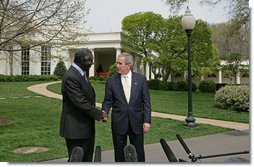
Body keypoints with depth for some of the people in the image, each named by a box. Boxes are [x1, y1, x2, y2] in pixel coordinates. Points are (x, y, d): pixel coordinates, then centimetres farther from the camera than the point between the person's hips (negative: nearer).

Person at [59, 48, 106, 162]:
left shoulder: (81, 74, 11)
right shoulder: (70, 77, -20)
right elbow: (80, 102, -23)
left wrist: (99, 112, 4)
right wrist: (99, 114, -15)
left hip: (86, 127, 10)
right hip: (76, 128, -10)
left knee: (87, 159, 17)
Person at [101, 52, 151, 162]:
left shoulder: (141, 79, 1)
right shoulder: (111, 81, 1)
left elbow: (146, 101, 0)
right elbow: (108, 101, 3)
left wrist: (147, 121, -5)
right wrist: (104, 112, -18)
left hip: (136, 122, 0)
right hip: (118, 123, 0)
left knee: (138, 154, 9)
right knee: (119, 154, 10)